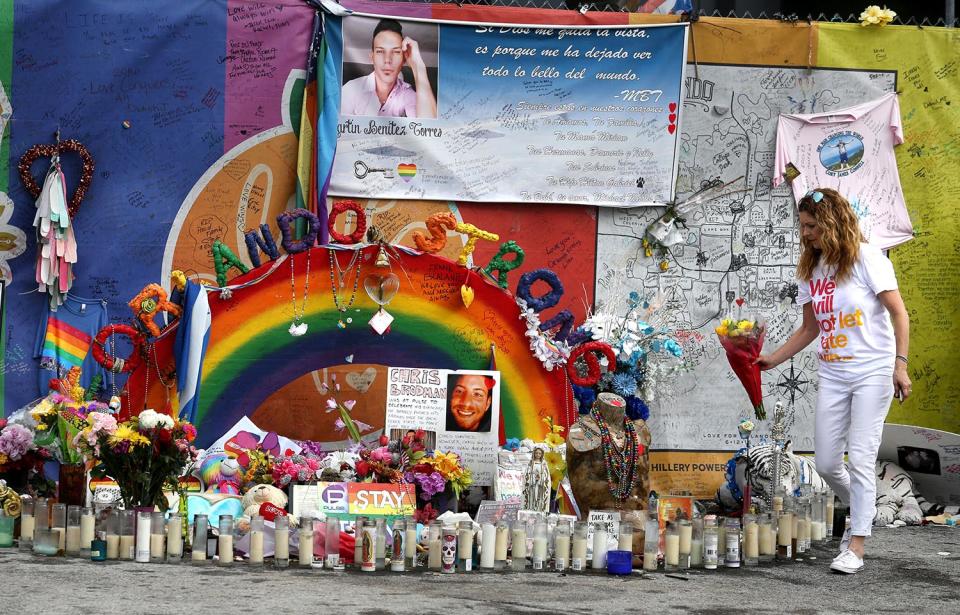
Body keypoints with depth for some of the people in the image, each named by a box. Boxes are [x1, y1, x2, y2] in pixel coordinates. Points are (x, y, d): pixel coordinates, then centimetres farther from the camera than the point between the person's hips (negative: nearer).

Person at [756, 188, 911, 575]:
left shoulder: (865, 258, -9)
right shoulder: (810, 270, 9)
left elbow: (899, 313, -9)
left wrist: (900, 364, -15)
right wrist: (772, 359, 8)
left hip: (872, 372, -6)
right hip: (832, 376, 6)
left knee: (860, 458, -10)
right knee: (826, 463, 4)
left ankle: (855, 546, -8)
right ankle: (859, 510, 33)